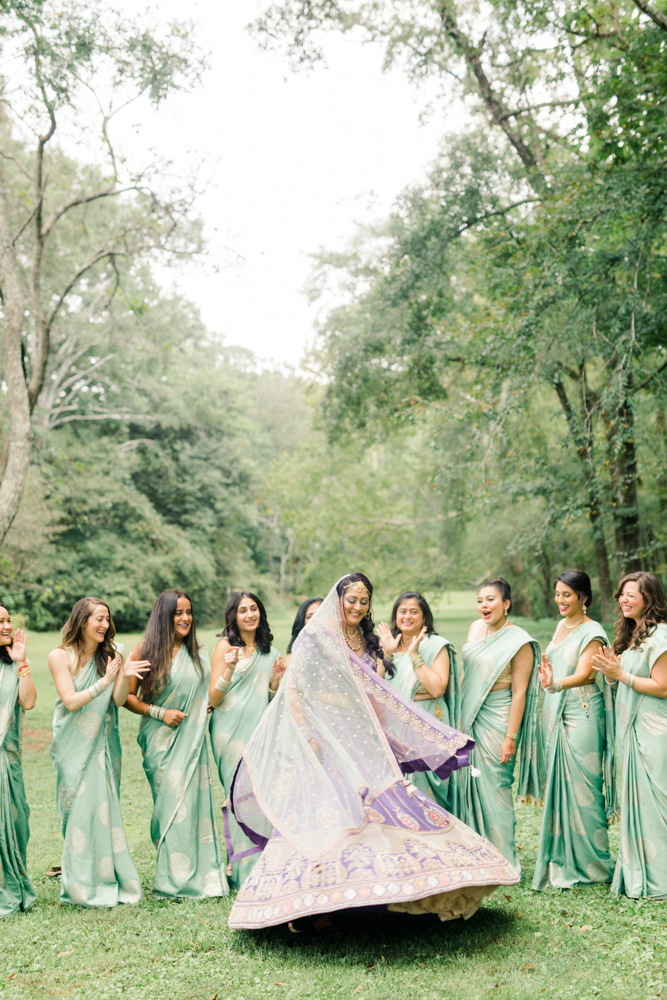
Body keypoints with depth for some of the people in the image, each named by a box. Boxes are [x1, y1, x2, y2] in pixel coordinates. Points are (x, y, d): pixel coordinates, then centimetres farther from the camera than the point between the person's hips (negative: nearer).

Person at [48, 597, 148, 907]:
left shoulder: (111, 654, 4)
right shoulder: (60, 656, -7)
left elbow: (118, 700, -1)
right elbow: (70, 701, -12)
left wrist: (125, 677, -21)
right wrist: (104, 682, -23)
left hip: (103, 743, 3)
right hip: (74, 745, -3)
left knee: (105, 808, 3)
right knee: (81, 809, -4)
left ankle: (109, 880, 13)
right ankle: (83, 886, 6)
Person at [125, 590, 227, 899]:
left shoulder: (198, 652, 12)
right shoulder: (145, 651, -2)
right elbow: (127, 696, -2)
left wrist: (210, 704, 4)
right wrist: (159, 712, -12)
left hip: (192, 737, 4)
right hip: (161, 738, -4)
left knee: (194, 800, 0)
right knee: (170, 801, -6)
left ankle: (201, 874, 10)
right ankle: (174, 878, 5)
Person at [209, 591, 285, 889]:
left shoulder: (269, 651, 15)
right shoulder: (226, 646, 0)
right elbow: (213, 699, -5)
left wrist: (276, 679, 2)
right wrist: (229, 670, -20)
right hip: (233, 730, -4)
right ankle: (243, 873, 1)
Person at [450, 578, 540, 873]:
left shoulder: (519, 642, -13)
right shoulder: (476, 628, 7)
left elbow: (519, 692, -14)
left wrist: (510, 737, -17)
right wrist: (459, 713, 15)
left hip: (497, 720, -7)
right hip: (469, 718, 7)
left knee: (494, 784, -1)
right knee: (467, 781, 10)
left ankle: (503, 861, 13)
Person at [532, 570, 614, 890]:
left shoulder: (592, 632, -10)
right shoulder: (561, 625, 13)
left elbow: (583, 673, -23)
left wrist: (555, 684, -39)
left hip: (582, 716, -7)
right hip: (556, 714, 7)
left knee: (581, 787, -4)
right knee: (557, 785, 9)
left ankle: (590, 863, 9)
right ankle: (562, 858, 19)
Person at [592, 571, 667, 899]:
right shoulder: (631, 633, 14)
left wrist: (621, 674, -15)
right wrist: (610, 671, -4)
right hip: (632, 728, 9)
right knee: (635, 799, 14)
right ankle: (636, 874, 24)